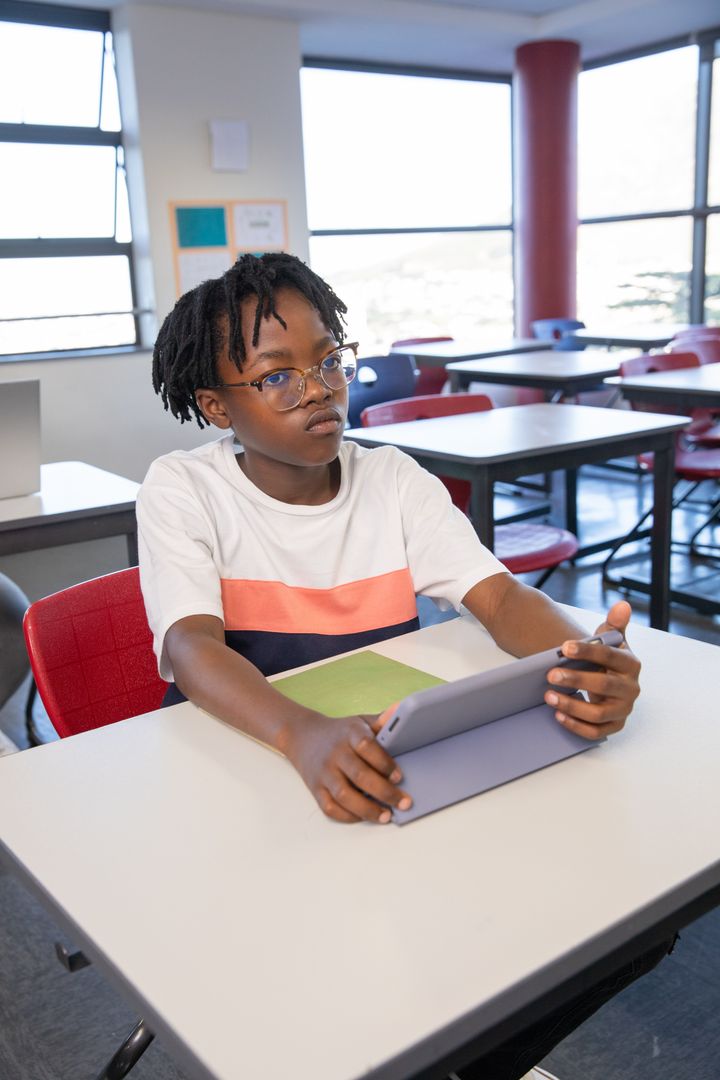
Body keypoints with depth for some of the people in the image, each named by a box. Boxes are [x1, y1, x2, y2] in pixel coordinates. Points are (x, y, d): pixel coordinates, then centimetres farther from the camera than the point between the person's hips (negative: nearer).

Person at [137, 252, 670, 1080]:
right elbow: (192, 648, -23)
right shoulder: (183, 491, -7)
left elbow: (497, 595, -9)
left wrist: (584, 659, -32)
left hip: (396, 776, 3)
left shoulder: (393, 479, 2)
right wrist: (304, 735, -45)